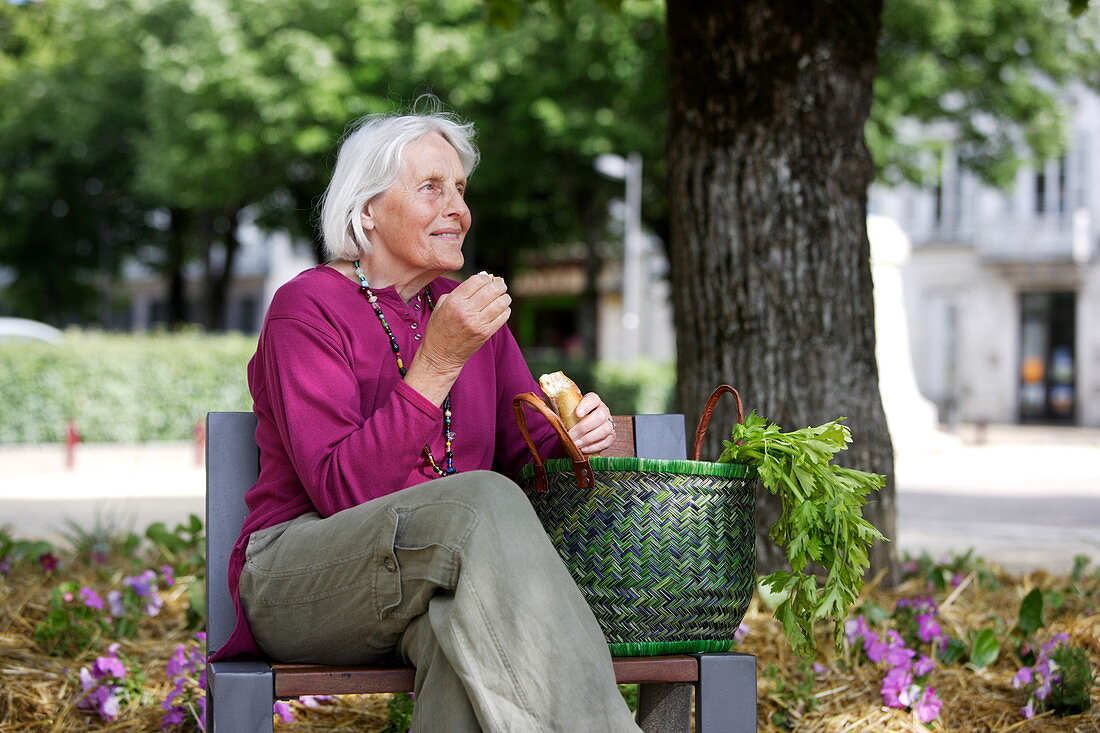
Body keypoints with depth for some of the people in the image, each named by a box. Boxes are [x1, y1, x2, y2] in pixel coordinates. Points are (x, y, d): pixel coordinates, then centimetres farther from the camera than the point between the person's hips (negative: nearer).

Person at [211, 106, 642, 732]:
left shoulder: (466, 310, 16)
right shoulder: (307, 309, -6)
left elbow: (526, 447, 13)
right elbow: (341, 491, -17)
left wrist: (574, 434, -11)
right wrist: (437, 362, -22)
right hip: (301, 581, -5)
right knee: (483, 501, -34)